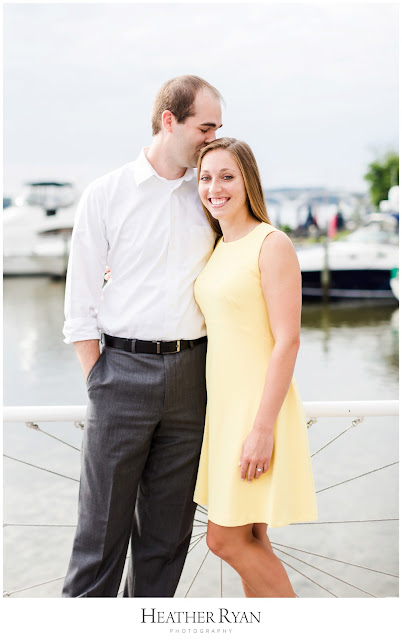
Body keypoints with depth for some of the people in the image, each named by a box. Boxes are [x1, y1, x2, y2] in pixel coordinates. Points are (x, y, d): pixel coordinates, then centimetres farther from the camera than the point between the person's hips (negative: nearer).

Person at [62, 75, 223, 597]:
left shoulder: (207, 197, 11)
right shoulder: (106, 195, 1)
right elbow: (80, 303, 0)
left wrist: (216, 377, 8)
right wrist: (99, 383, -5)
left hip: (190, 373, 4)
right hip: (124, 365, -3)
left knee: (169, 525, 10)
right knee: (104, 520, 1)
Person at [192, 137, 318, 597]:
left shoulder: (272, 244, -13)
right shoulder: (218, 249, 11)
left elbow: (287, 341, -18)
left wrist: (263, 428, -22)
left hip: (259, 404, -8)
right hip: (225, 404, 8)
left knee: (226, 539, -4)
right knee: (248, 541, 12)